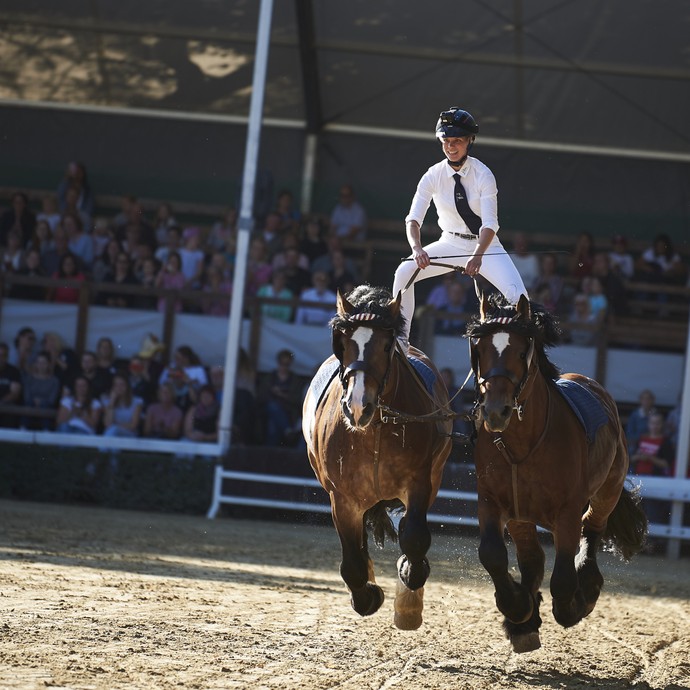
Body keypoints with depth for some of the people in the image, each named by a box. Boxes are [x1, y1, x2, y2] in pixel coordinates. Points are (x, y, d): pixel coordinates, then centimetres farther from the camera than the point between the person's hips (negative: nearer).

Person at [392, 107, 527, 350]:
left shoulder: (483, 174, -17)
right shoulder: (433, 175, -11)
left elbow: (489, 224, -24)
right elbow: (414, 218, -18)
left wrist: (477, 256, -42)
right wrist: (417, 248, -39)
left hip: (485, 245, -2)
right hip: (450, 244, 2)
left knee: (516, 293, -23)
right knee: (404, 272, -16)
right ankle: (400, 337, -7)